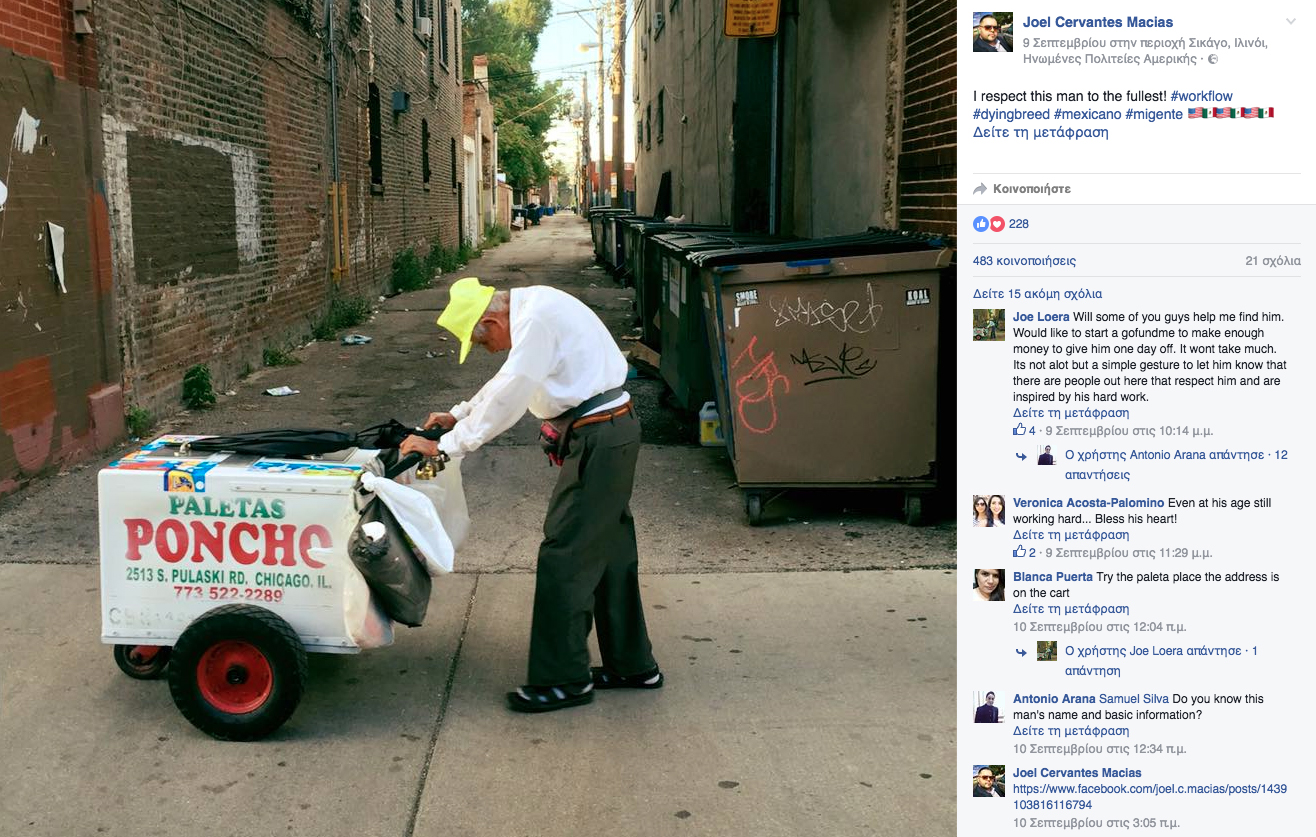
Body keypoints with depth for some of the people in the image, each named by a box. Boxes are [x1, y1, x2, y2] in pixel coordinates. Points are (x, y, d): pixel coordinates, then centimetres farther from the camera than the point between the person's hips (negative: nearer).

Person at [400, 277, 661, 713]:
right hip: (612, 431, 10)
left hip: (598, 439, -10)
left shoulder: (537, 318, -19)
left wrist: (446, 445, -17)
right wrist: (459, 415, 22)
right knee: (610, 553, 16)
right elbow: (510, 381, 26)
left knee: (565, 555, -6)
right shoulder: (530, 307, 13)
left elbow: (508, 398, -22)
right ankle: (632, 665, 27)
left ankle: (564, 679, 3)